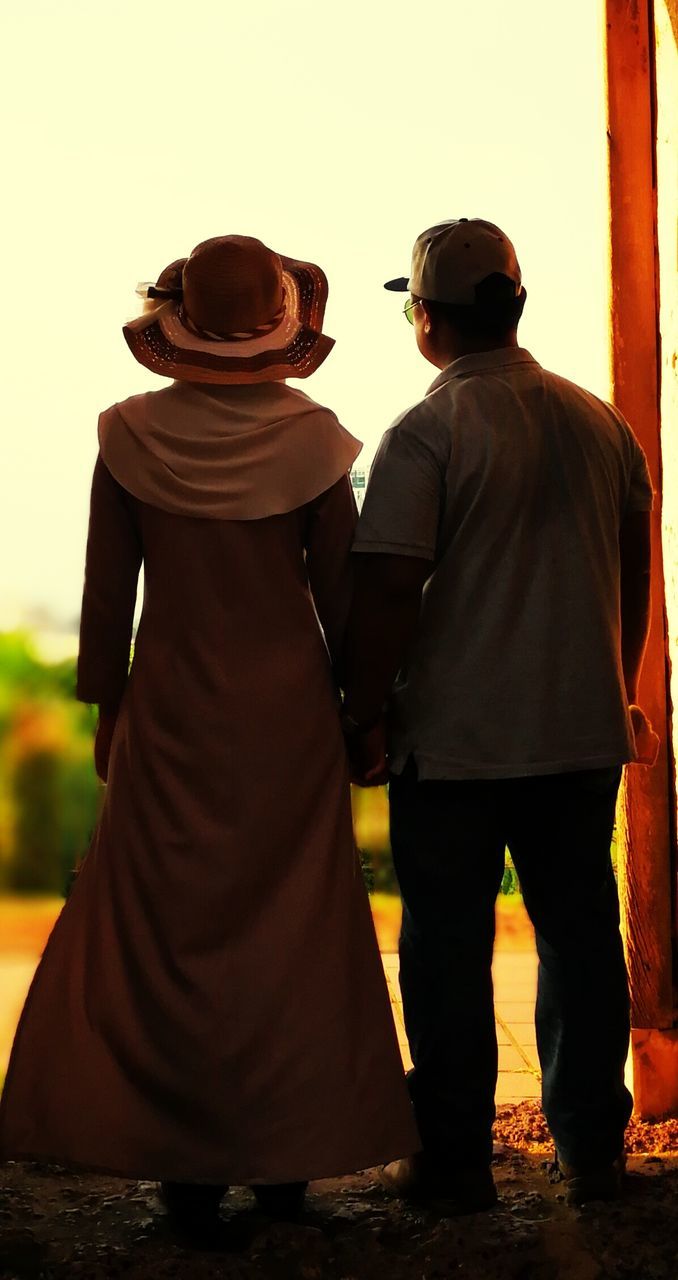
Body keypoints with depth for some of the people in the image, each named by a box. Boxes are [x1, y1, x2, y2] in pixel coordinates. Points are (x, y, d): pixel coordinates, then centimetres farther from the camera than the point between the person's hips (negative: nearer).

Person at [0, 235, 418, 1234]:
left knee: (167, 927, 7)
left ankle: (187, 1166, 10)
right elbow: (339, 595, -2)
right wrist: (357, 710, 10)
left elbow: (108, 593, 0)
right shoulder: (313, 439, -7)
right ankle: (286, 1160, 15)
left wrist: (107, 709, 11)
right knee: (290, 928, 9)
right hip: (290, 711, 0)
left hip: (173, 712, 0)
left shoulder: (131, 437, -5)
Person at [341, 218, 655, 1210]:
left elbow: (388, 596, -16)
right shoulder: (602, 423, 6)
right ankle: (592, 1148, 19)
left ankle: (455, 1156, 13)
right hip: (585, 730, 5)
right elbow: (636, 570, 15)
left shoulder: (424, 435, -12)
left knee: (448, 949, 6)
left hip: (455, 738, -5)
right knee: (581, 935, 12)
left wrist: (361, 720, -6)